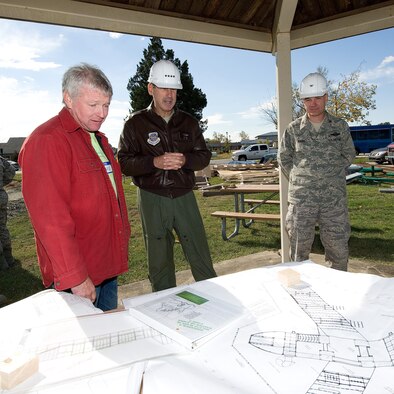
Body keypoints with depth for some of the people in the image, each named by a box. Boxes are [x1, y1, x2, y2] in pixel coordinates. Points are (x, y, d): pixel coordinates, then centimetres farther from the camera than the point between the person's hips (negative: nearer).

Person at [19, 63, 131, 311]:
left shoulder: (99, 139, 14)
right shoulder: (46, 141, -17)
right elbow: (51, 218, -23)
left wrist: (122, 241, 18)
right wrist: (75, 277, -22)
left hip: (108, 265, 9)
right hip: (78, 274, -8)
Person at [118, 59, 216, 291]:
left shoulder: (188, 122, 9)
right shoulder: (136, 123, 2)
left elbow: (204, 157, 8)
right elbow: (125, 162, -4)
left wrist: (184, 160, -13)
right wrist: (155, 162, -21)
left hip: (184, 196, 2)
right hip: (152, 199, -1)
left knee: (201, 257, 4)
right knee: (159, 263, 9)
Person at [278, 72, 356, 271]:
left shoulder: (340, 126, 4)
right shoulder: (293, 129, 2)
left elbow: (349, 154, 14)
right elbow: (284, 158, 9)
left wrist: (331, 175, 6)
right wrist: (298, 180, 4)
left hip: (334, 198, 1)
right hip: (301, 199, 0)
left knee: (338, 247, 8)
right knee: (299, 247, 7)